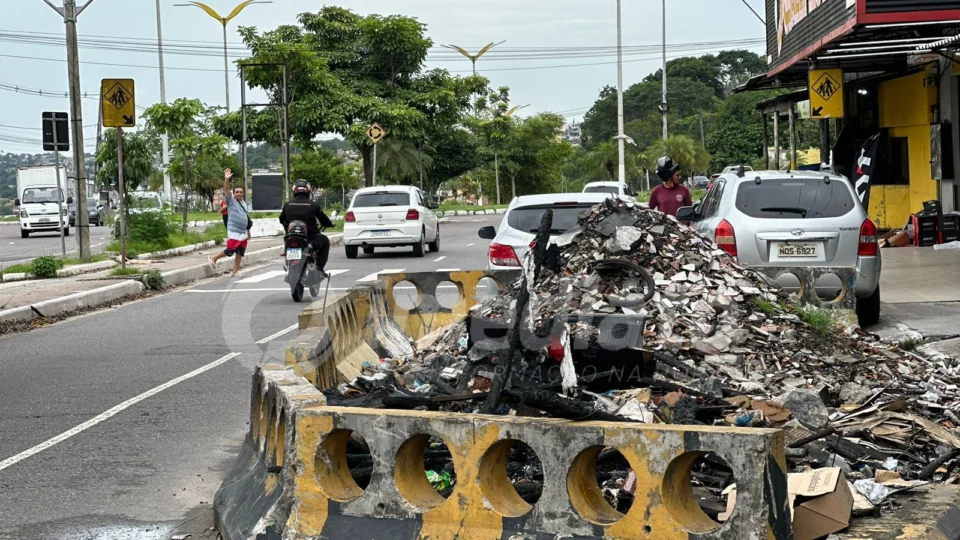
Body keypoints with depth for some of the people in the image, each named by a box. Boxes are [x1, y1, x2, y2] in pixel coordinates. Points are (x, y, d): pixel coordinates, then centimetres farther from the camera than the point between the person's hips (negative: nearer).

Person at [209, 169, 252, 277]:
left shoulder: (244, 204, 15)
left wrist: (248, 231, 23)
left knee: (240, 253, 7)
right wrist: (226, 179, -34)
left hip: (243, 233, 7)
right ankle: (214, 258, 10)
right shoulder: (231, 201, -4)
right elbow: (226, 191, -19)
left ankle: (235, 271, 14)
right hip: (234, 232, -7)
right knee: (230, 251, -10)